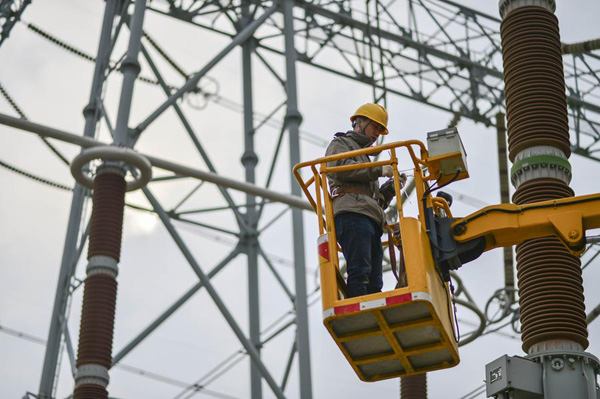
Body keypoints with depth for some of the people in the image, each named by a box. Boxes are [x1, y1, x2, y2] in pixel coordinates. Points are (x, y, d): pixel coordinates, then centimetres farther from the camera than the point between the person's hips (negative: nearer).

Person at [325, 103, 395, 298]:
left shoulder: (363, 156, 40)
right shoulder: (341, 143, 16)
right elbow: (339, 167, -8)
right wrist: (379, 169, -8)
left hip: (371, 220, 9)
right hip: (352, 214, -9)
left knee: (374, 282, -6)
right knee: (360, 271, -24)